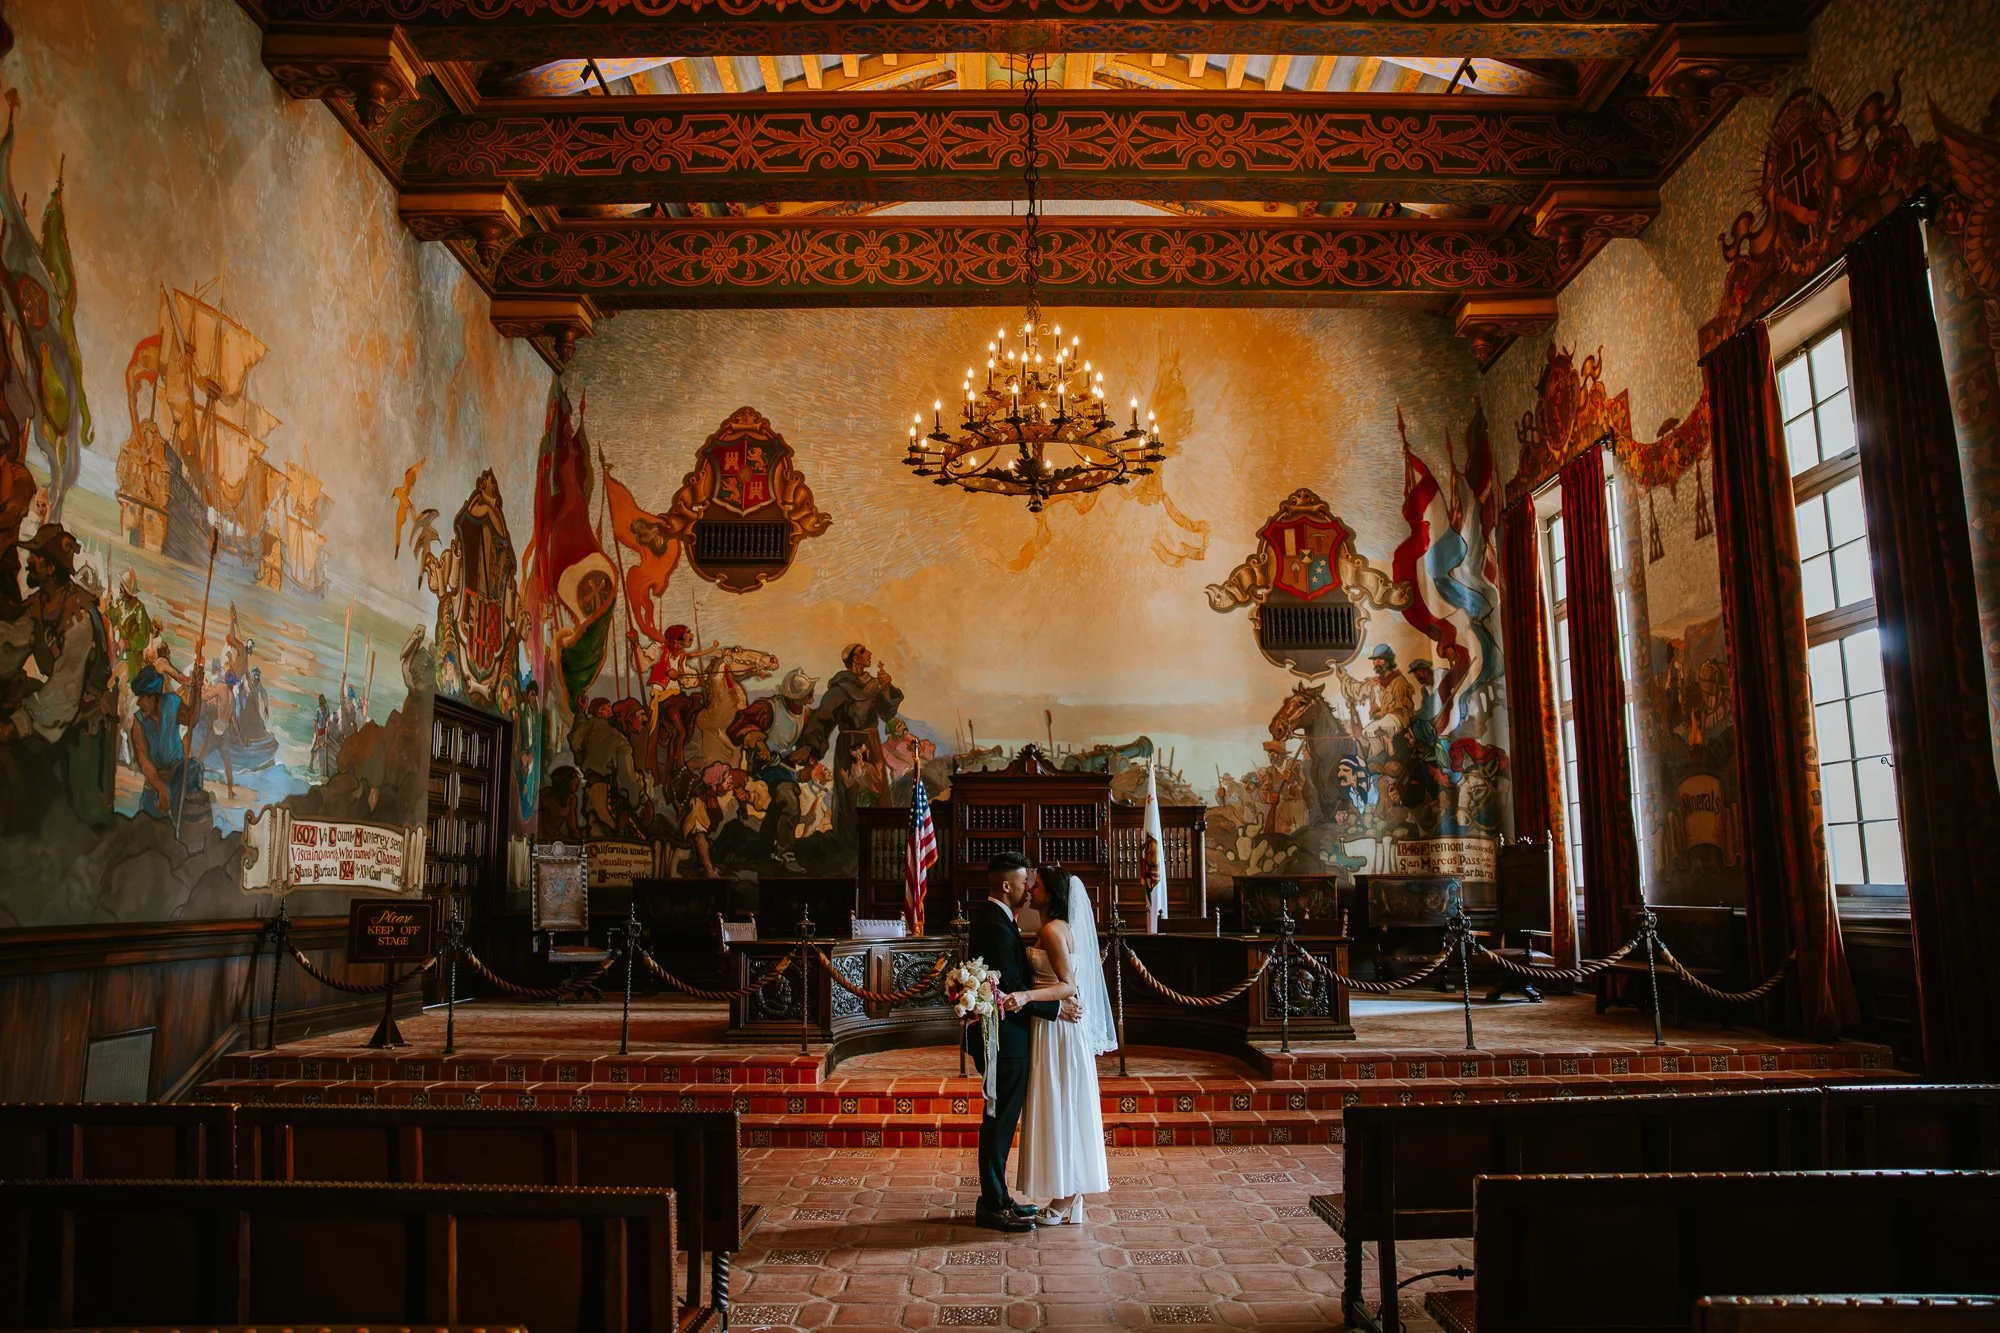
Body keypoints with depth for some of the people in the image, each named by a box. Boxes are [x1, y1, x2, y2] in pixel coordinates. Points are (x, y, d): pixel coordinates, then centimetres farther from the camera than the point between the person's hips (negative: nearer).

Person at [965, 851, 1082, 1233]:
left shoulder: (990, 917, 13)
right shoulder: (996, 925, -21)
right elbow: (1011, 991, -23)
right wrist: (1056, 1008, -16)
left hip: (1001, 1035, 11)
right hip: (1004, 1037, -11)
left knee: (1001, 1119, 17)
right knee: (1000, 1120, -2)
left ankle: (996, 1197, 26)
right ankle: (993, 1206, 8)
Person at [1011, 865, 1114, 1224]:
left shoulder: (1053, 930, -16)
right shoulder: (1056, 928, 12)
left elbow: (1069, 986, -22)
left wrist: (1026, 996, -32)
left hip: (1058, 1029, -10)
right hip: (1055, 1028, 10)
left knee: (1060, 1109, -1)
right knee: (1063, 1111, 13)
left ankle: (1063, 1202, 8)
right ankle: (1069, 1197, 20)